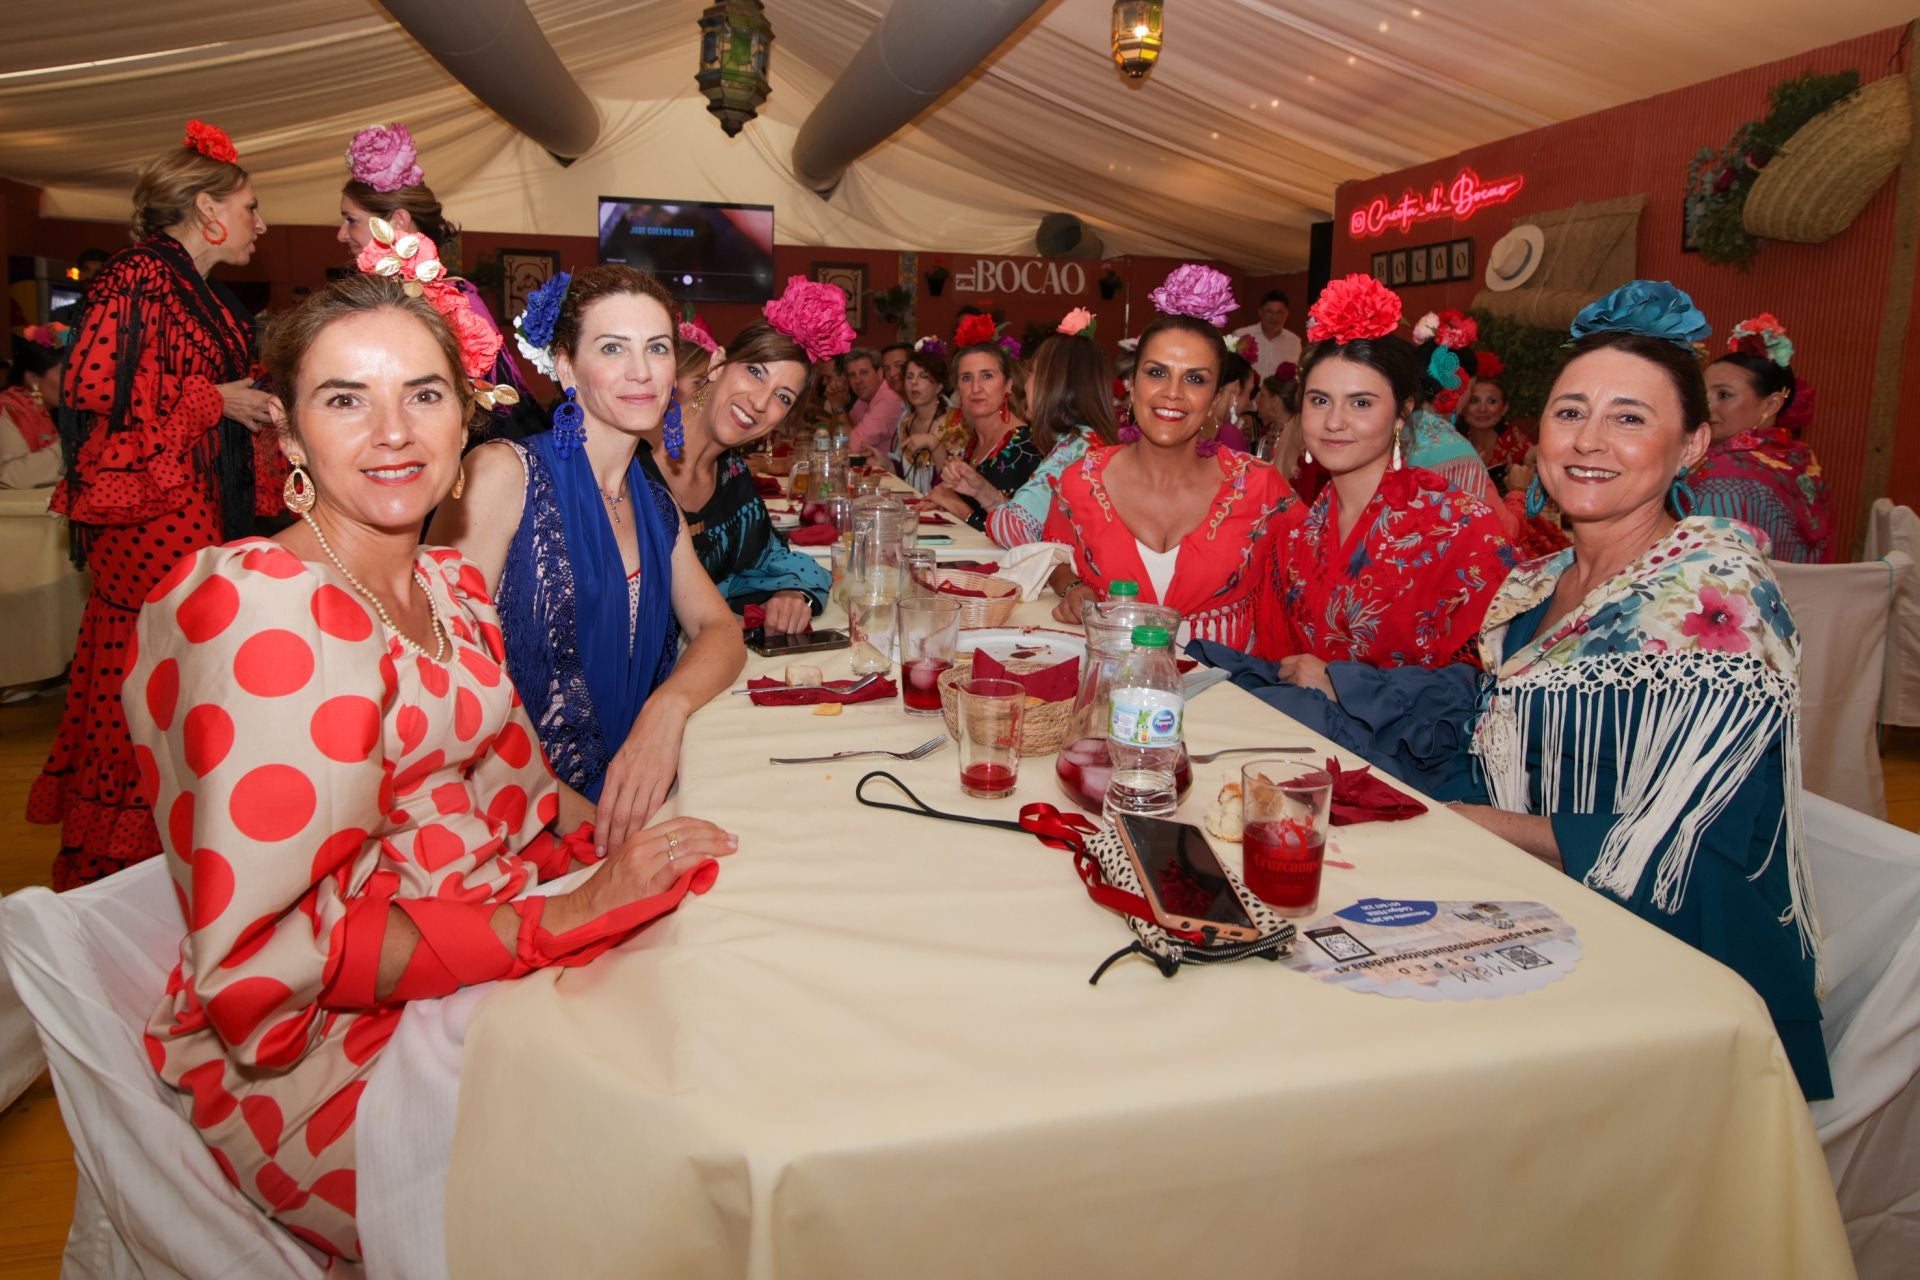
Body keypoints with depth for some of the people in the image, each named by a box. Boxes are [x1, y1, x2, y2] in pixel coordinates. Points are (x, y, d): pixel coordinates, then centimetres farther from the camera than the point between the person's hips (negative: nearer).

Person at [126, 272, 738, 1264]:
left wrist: (619, 850, -6)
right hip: (328, 1051, -7)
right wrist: (560, 920, -24)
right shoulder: (256, 607, -19)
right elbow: (262, 955, -22)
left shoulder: (453, 588, 6)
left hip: (476, 976, 7)